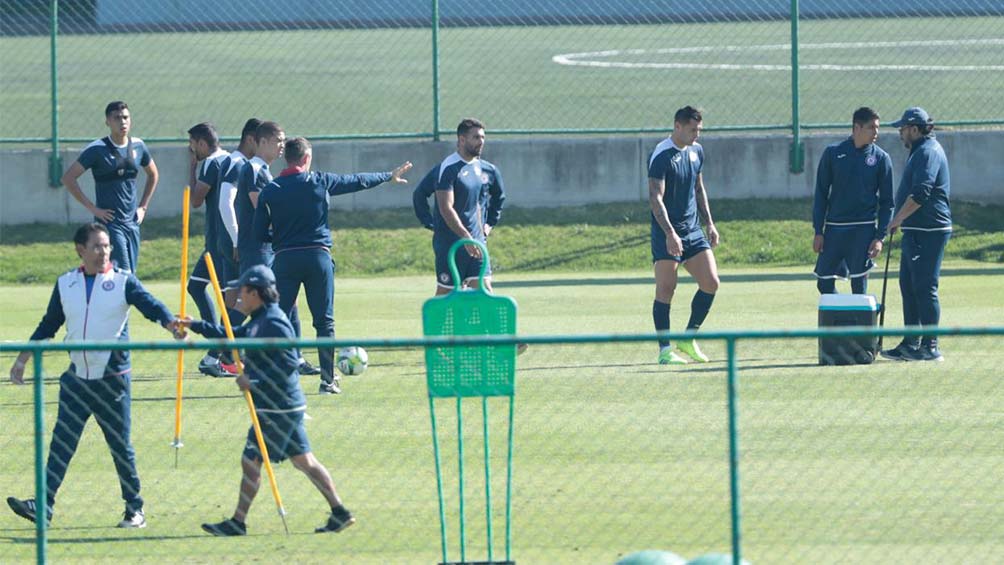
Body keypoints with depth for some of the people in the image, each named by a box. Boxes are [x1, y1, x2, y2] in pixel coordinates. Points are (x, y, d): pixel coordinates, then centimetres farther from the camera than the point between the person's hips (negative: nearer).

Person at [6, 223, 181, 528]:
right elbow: (48, 325, 17)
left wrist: (170, 323, -37)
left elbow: (149, 304, -17)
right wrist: (22, 359, 18)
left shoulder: (123, 281, -3)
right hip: (76, 378, 3)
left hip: (112, 377, -3)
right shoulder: (66, 284, 7)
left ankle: (135, 509, 14)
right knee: (61, 441, -5)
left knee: (120, 444, 3)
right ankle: (43, 505, -9)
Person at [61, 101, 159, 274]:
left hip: (132, 222, 6)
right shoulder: (98, 149, -9)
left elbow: (153, 175, 25)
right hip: (109, 222, -6)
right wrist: (91, 207, -12)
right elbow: (68, 178, -10)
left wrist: (143, 207, 14)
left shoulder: (137, 146, 7)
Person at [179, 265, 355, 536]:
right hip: (288, 406, 10)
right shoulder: (260, 321, 15)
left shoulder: (273, 323, -17)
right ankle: (339, 512, 8)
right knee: (304, 460, 10)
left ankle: (237, 523, 2)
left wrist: (255, 381, -22)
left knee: (251, 462, -3)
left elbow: (289, 363, -23)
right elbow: (234, 336, 28)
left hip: (277, 409, -10)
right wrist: (196, 325, 29)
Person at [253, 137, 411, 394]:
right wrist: (389, 176, 30)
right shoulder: (320, 182, 1)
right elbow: (359, 181, 15)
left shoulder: (269, 192, 1)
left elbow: (259, 234, 2)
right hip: (317, 256, 0)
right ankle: (328, 379, 5)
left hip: (285, 258, 0)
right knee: (324, 321, 7)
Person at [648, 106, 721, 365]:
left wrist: (709, 223, 18)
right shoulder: (661, 156, -14)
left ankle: (688, 339, 13)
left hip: (693, 231, 7)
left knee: (711, 283, -1)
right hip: (667, 234, -7)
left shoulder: (696, 151, 11)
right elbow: (655, 197, -19)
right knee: (665, 290, -4)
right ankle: (665, 350, 1)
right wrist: (669, 233, -27)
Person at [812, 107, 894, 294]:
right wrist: (818, 232, 0)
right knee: (824, 283, 2)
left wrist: (880, 237, -5)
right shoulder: (833, 153, 3)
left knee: (859, 285, -3)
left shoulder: (881, 158, 2)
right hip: (833, 228, 2)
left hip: (863, 229, -2)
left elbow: (886, 202, 4)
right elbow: (821, 194, 6)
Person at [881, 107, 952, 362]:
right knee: (908, 286, 13)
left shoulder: (928, 152, -14)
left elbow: (920, 193, -24)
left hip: (927, 232, -11)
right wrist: (902, 220, 20)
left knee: (924, 288, -9)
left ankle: (930, 347, -7)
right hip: (915, 231, 11)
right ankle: (911, 345, 17)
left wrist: (898, 218, -18)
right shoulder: (920, 150, 20)